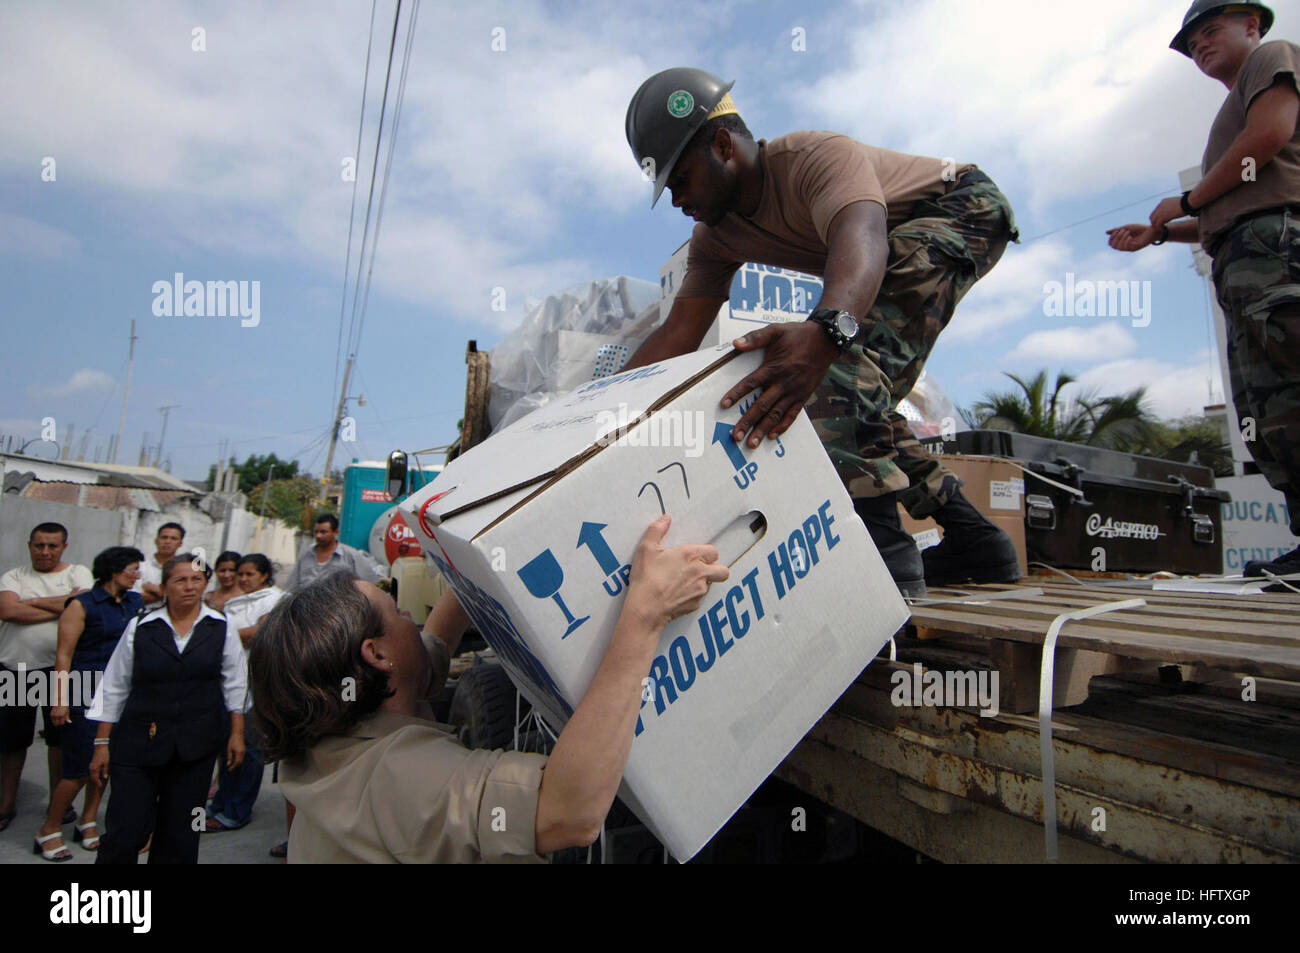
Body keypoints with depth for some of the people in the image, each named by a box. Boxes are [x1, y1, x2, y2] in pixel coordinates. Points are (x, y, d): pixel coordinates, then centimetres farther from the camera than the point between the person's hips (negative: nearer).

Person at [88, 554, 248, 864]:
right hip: (138, 742, -1)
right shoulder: (140, 627, -1)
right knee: (125, 831, -3)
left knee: (180, 834, 10)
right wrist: (102, 743, 3)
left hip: (197, 745, 1)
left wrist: (237, 733, 4)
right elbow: (113, 688, 4)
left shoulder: (221, 627, 1)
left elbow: (235, 684, 6)